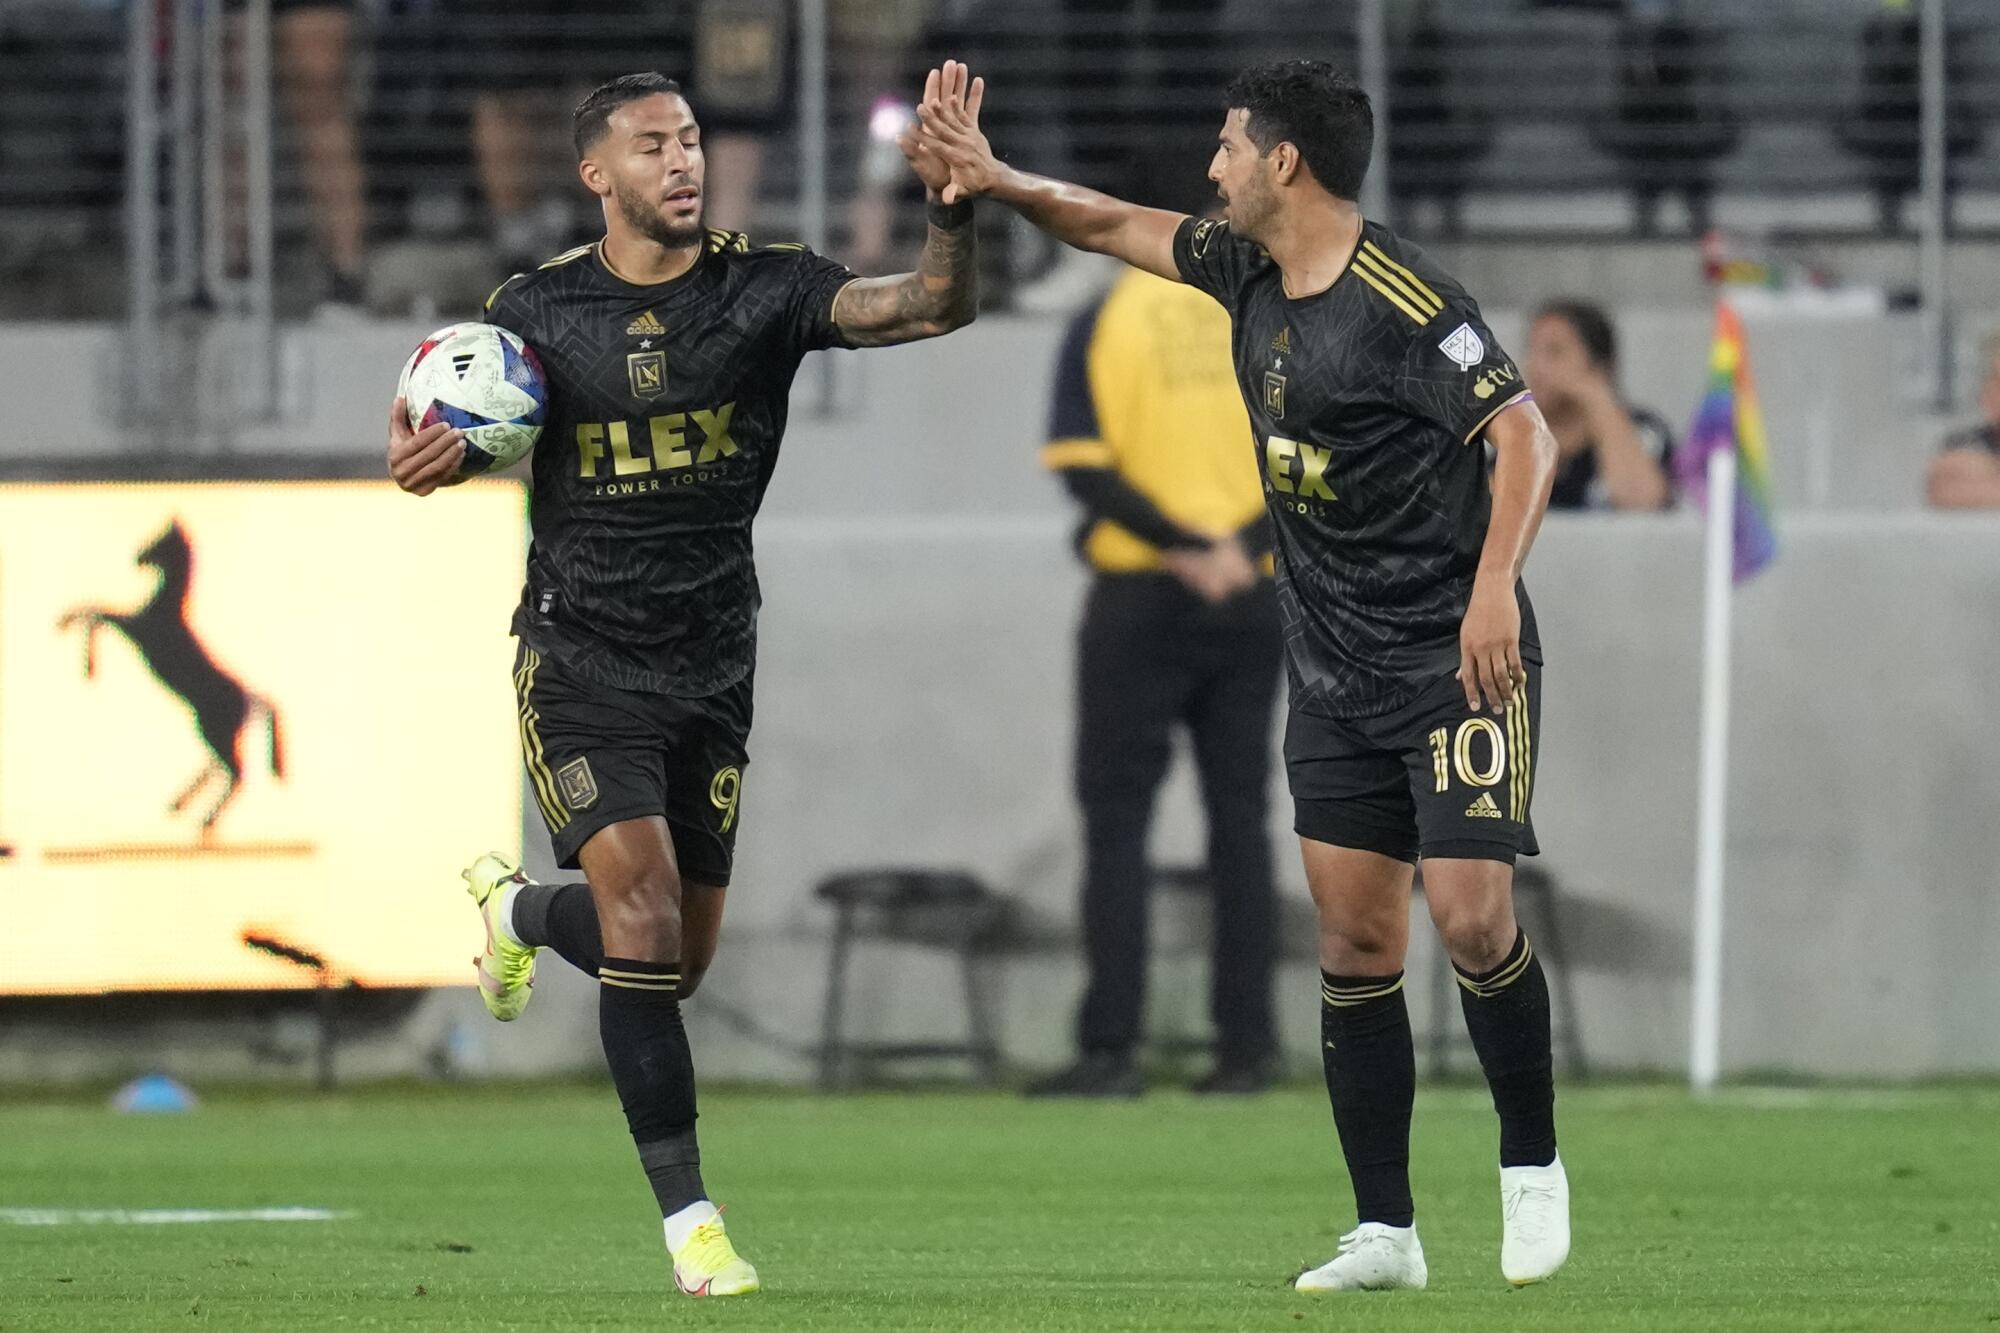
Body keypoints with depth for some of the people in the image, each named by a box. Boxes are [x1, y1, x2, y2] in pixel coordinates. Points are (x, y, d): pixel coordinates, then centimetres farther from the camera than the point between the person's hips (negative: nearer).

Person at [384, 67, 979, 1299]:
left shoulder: (765, 287, -3)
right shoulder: (538, 309, -3)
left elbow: (934, 308, -13)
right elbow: (469, 432, -3)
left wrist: (953, 205, -34)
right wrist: (427, 456, -28)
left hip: (713, 668, 3)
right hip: (581, 661, -3)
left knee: (681, 961, 11)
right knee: (645, 928, -18)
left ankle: (517, 910, 45)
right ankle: (689, 1220, -11)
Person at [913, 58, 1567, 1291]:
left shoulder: (1402, 300, -18)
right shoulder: (1248, 271, 7)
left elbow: (1524, 432, -24)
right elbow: (1118, 225, 22)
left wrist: (1494, 586, -34)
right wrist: (998, 181, 9)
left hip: (1456, 664, -8)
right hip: (1335, 671, 8)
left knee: (1472, 915, -16)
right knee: (1355, 942, 3)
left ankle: (1532, 1166, 5)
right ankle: (1386, 1234, 6)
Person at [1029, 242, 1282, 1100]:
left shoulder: (1104, 322, 0)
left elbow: (1084, 466, -11)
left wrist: (1184, 546, -12)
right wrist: (1240, 547, -9)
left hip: (1139, 596, -3)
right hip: (1251, 603, 3)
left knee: (1116, 815, -1)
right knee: (1239, 817, 7)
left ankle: (1109, 1051, -8)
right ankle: (1244, 1051, 5)